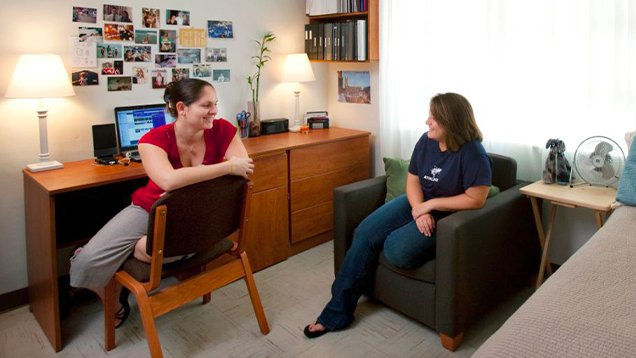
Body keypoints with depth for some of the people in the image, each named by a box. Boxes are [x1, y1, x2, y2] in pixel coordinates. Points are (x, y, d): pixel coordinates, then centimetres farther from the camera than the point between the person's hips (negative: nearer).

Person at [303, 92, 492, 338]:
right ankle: (338, 312, -6)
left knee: (396, 250, -32)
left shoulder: (473, 154, -19)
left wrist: (430, 204, -20)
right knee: (364, 233, -13)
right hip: (418, 203, 6)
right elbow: (413, 180, 2)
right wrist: (419, 209, -17)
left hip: (447, 215, -6)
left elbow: (476, 199, -21)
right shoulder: (426, 141, -1)